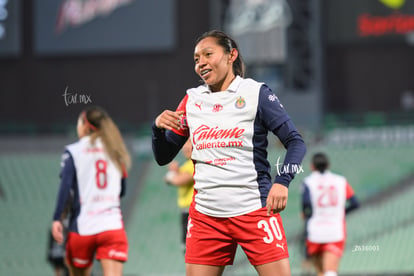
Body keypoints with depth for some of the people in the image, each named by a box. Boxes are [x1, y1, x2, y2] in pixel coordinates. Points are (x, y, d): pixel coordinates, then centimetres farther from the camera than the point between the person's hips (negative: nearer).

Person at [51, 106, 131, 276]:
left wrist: (56, 219, -11)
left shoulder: (73, 151, 2)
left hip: (82, 227, -2)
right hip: (113, 226, 2)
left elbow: (65, 187, -9)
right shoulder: (115, 151, 13)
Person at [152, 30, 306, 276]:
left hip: (254, 210, -4)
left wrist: (282, 181, -19)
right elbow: (163, 157, 14)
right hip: (205, 215, 4)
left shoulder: (256, 93, -1)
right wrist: (158, 128, -6)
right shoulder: (192, 100, 10)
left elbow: (296, 142, -3)